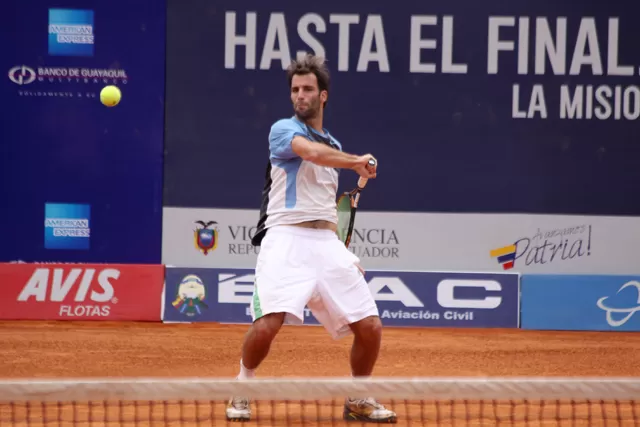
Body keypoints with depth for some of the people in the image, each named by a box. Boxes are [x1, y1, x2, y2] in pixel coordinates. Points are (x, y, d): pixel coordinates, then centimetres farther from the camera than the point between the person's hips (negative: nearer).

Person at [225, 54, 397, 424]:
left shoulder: (335, 145, 23)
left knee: (369, 326, -3)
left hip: (327, 242, 6)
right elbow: (311, 151, -19)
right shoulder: (283, 130, 3)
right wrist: (357, 162, -23)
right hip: (287, 239, -6)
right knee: (268, 322, -23)